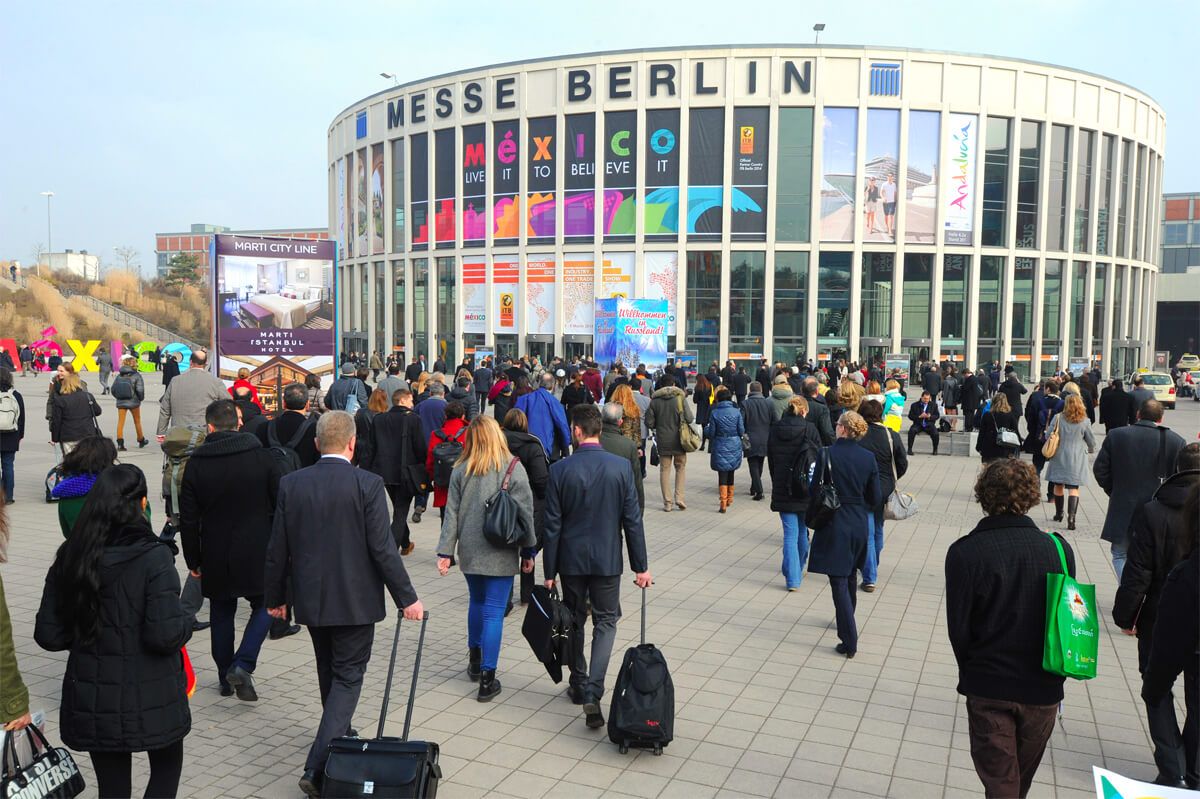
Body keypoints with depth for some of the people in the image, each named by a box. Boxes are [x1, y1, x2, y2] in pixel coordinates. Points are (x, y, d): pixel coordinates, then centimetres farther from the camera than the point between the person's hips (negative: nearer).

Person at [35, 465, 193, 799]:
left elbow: (48, 635, 1)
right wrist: (188, 616, -1)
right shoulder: (153, 556, -19)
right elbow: (166, 635, -21)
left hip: (92, 701, 4)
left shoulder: (70, 556, -4)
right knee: (166, 766, 20)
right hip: (150, 698, -4)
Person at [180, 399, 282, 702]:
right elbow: (280, 507, -3)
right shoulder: (264, 458, -6)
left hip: (215, 555, 2)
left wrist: (193, 560, 10)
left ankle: (225, 678, 25)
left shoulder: (195, 464, -3)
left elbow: (188, 519, 0)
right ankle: (242, 665, -4)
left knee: (222, 612, 16)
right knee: (264, 605, 13)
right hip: (257, 552, -2)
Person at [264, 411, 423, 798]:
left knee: (330, 674, 23)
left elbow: (277, 549, 2)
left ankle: (340, 741, 42)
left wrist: (275, 597, 14)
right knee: (347, 678, 5)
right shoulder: (367, 484, -15)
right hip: (355, 601, -4)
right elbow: (383, 548, -16)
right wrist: (407, 598, -7)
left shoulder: (291, 484, -3)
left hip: (310, 599, 5)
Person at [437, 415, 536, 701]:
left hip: (469, 551, 3)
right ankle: (487, 678, 2)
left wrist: (446, 551, 4)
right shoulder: (514, 469, -9)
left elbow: (452, 513, 0)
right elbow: (525, 513, -6)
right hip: (500, 553, -3)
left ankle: (475, 661, 35)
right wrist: (528, 550, 3)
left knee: (477, 602, 22)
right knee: (494, 612, 1)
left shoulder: (461, 470, -2)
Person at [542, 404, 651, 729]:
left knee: (574, 622, 17)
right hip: (607, 560, 0)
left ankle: (579, 685, 30)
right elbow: (632, 520, -5)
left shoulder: (559, 470, -10)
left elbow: (552, 525, -7)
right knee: (605, 622, 9)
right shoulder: (621, 467, -8)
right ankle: (593, 692, -5)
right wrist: (641, 566, 2)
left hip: (571, 559, 0)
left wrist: (549, 571, 1)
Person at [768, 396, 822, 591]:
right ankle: (797, 570, 34)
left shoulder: (775, 430, 0)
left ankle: (792, 579, -4)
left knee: (790, 534, 2)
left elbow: (770, 460, 6)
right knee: (803, 531, 18)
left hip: (782, 490, 1)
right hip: (805, 490, -1)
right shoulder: (810, 429, -9)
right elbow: (818, 458, -4)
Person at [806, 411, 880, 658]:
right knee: (850, 575, 23)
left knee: (839, 582, -2)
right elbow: (875, 498, 4)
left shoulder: (827, 454, -15)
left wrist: (810, 520, 4)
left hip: (834, 524, -5)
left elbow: (815, 491, -12)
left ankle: (849, 641, -4)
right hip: (859, 524, 5)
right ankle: (847, 622, 43)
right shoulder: (868, 458, -1)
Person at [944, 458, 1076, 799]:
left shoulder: (964, 552, -17)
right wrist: (1054, 668, 13)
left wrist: (974, 671, 6)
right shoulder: (1059, 549, -11)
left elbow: (958, 627, -13)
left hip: (987, 686, -3)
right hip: (1043, 687, 3)